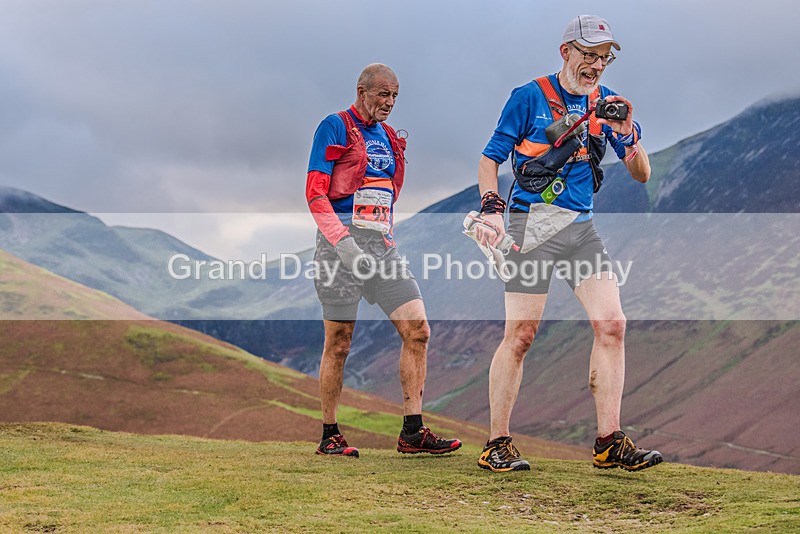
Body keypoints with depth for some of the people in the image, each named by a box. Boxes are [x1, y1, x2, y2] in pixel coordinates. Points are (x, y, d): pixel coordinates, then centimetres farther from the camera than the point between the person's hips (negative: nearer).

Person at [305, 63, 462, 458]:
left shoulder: (389, 138, 19)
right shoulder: (335, 127, -2)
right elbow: (315, 193, -9)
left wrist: (387, 242, 14)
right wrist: (343, 242, -20)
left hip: (382, 244, 7)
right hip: (343, 240, -7)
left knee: (417, 330, -4)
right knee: (338, 343, -2)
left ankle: (412, 432, -1)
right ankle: (329, 436, 9)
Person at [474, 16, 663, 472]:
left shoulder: (607, 103, 11)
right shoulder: (530, 97, -1)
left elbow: (642, 175, 8)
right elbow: (490, 159, 1)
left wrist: (627, 134, -11)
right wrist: (492, 210, -15)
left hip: (582, 227, 5)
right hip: (533, 223, -5)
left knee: (612, 324, -7)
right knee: (520, 335, -7)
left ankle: (610, 443, -2)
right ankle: (498, 444, 2)